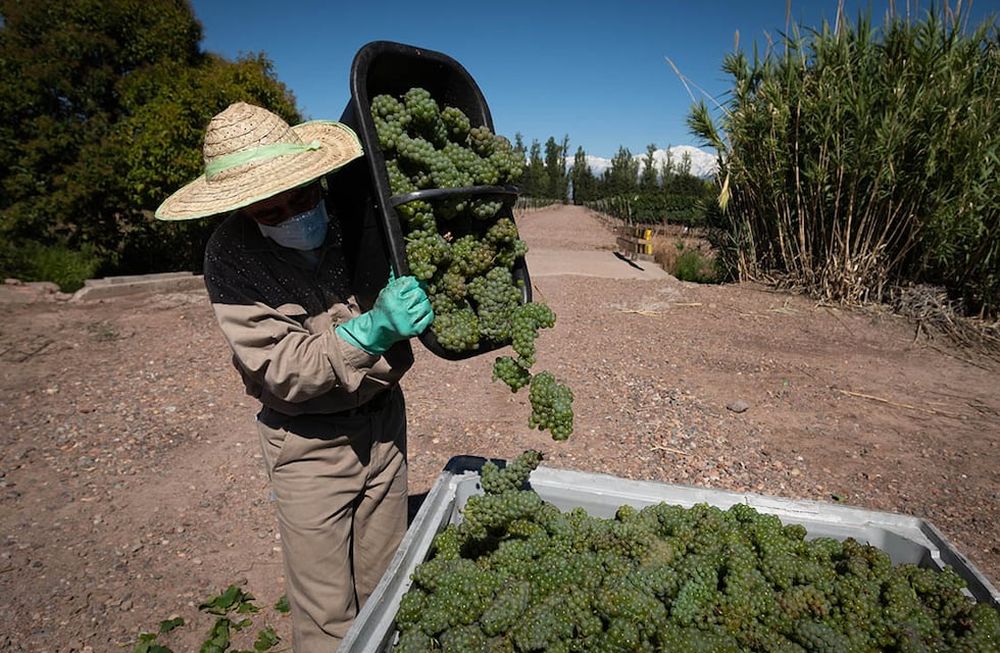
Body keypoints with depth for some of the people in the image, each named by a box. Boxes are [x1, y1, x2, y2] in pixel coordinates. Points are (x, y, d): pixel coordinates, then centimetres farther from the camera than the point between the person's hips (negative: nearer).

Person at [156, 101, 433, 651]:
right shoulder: (231, 256, -15)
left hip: (384, 418, 3)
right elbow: (282, 370, -21)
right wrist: (369, 332, -35)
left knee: (384, 588, 20)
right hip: (310, 444, -3)